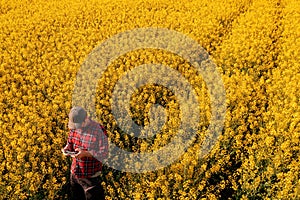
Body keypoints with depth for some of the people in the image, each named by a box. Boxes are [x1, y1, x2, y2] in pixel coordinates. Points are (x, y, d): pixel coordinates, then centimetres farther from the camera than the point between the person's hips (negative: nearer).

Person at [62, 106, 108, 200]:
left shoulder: (99, 130, -19)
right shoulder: (74, 127, -1)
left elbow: (104, 153, -19)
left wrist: (85, 153, -30)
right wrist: (66, 150, -10)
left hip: (91, 177, -6)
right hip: (74, 174, 6)